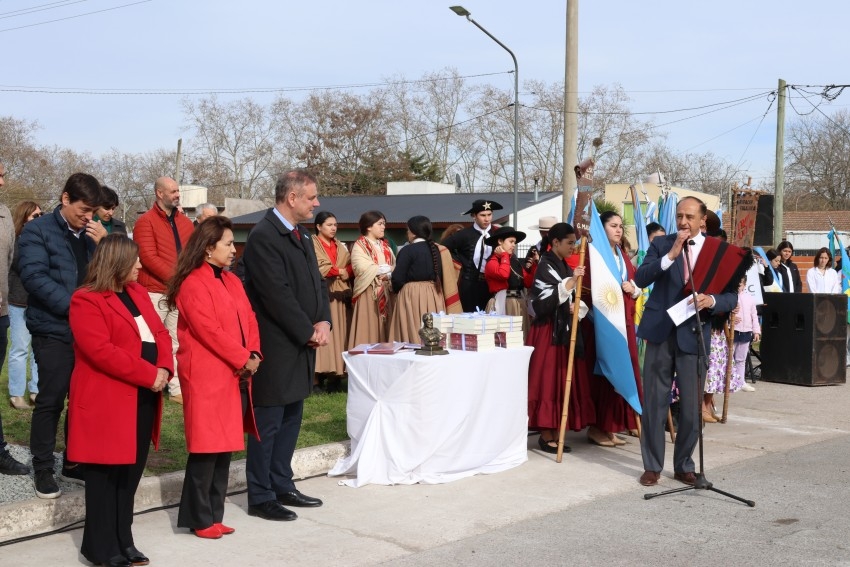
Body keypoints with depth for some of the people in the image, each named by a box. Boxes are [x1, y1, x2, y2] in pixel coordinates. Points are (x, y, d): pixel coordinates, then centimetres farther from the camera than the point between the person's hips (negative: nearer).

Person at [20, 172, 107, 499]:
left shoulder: (93, 234, 14)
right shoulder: (38, 230, -3)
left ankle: (74, 463, 22)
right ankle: (42, 470, 9)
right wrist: (74, 305, -19)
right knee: (51, 400, -2)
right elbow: (34, 276, -14)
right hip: (53, 330, -5)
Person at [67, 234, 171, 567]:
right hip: (108, 400, -8)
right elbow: (101, 351, -21)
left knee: (131, 472, 12)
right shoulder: (86, 300, -11)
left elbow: (159, 332, 13)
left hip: (143, 397, 8)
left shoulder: (137, 292, 15)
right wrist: (148, 375, -19)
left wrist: (163, 369, -7)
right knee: (106, 474, 0)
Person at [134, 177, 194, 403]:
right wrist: (174, 277, -18)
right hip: (155, 292, -6)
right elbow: (148, 257, -14)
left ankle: (176, 388, 13)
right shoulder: (145, 221, -5)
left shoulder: (185, 222, 14)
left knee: (177, 342, 8)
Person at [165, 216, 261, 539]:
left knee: (225, 445, 10)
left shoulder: (232, 281, 15)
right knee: (207, 448, -4)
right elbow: (209, 331, -18)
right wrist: (243, 359, -13)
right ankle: (199, 519, 6)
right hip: (207, 376, -8)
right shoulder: (193, 284, -12)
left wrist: (254, 355, -3)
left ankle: (214, 514, 19)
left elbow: (249, 320, 13)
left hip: (236, 375, 8)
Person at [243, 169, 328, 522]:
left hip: (301, 346, 9)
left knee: (291, 420, 15)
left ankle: (282, 486, 26)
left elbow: (317, 282, 15)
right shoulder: (263, 237, -16)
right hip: (276, 347, -9)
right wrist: (309, 332, -14)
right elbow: (278, 295, -20)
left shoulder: (301, 236, 13)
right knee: (268, 423, 0)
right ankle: (260, 498, 10)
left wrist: (323, 322, -1)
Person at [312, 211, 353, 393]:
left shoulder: (340, 246, 19)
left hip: (339, 296, 6)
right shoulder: (312, 244, 0)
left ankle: (335, 376, 5)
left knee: (338, 334, 2)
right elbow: (319, 268, -13)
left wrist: (344, 272, -11)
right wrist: (340, 271, -5)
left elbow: (351, 267, 9)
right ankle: (316, 379, -9)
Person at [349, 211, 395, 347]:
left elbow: (395, 268, 9)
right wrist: (386, 268, -5)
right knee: (369, 331, -7)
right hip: (369, 294, -6)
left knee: (385, 330, 4)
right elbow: (364, 269, -16)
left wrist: (389, 274, -14)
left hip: (386, 293, 6)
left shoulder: (385, 246, 18)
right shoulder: (359, 246, -2)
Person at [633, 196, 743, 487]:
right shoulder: (661, 244, 3)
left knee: (691, 407, 5)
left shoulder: (720, 251, 3)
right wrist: (671, 254, -17)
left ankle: (684, 465, 22)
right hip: (661, 333, 0)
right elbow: (640, 279, -9)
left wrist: (711, 300, -19)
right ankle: (652, 465, 15)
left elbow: (731, 297, 2)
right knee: (654, 403, 4)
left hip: (694, 335, 0)